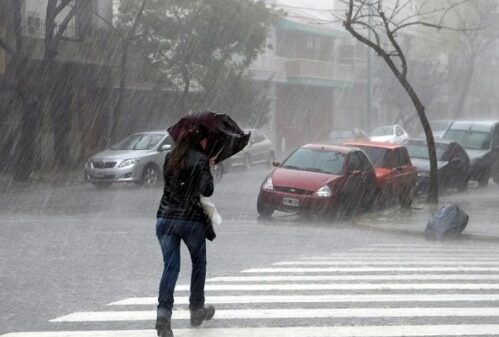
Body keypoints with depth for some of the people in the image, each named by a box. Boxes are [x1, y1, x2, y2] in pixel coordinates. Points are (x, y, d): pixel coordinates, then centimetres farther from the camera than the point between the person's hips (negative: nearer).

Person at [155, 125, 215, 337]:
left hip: (165, 218, 4)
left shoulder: (170, 157, 9)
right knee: (199, 263, 18)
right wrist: (209, 170, 2)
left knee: (170, 267, 1)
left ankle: (163, 314, -15)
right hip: (192, 219, -4)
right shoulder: (201, 160, -8)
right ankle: (197, 310, 27)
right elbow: (207, 190, -15)